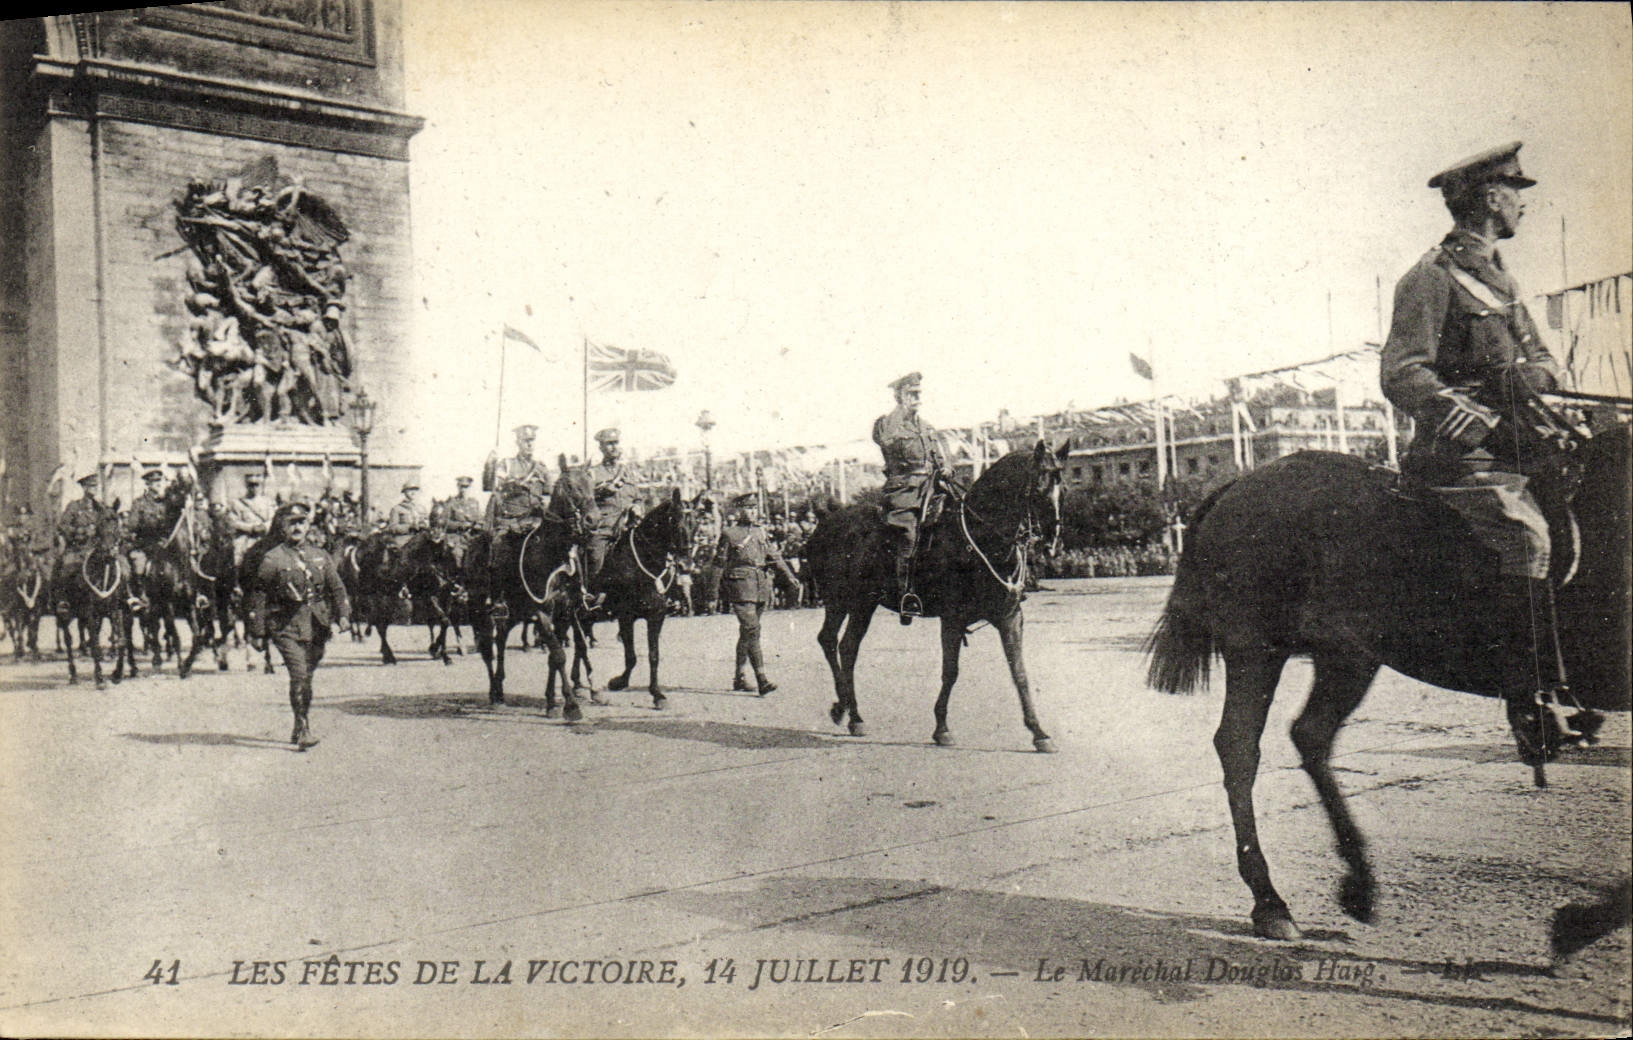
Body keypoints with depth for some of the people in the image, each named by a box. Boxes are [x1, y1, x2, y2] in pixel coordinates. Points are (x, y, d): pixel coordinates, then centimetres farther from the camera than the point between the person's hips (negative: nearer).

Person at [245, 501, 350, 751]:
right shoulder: (271, 559, -1)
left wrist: (343, 615, -4)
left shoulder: (320, 556, 11)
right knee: (299, 675, -16)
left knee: (306, 676, 11)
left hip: (316, 626, 4)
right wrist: (257, 632, -1)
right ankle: (303, 729, -11)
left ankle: (298, 730, 26)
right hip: (286, 626, -4)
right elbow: (258, 596, 1)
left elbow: (336, 588, 12)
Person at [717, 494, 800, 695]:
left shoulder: (761, 532, 15)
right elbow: (720, 561, 1)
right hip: (741, 586, -6)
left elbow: (774, 556, 15)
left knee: (747, 632, 13)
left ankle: (738, 676, 24)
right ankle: (761, 680, -18)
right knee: (752, 630, -14)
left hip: (761, 586, 6)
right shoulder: (729, 533, -2)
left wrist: (789, 576, 6)